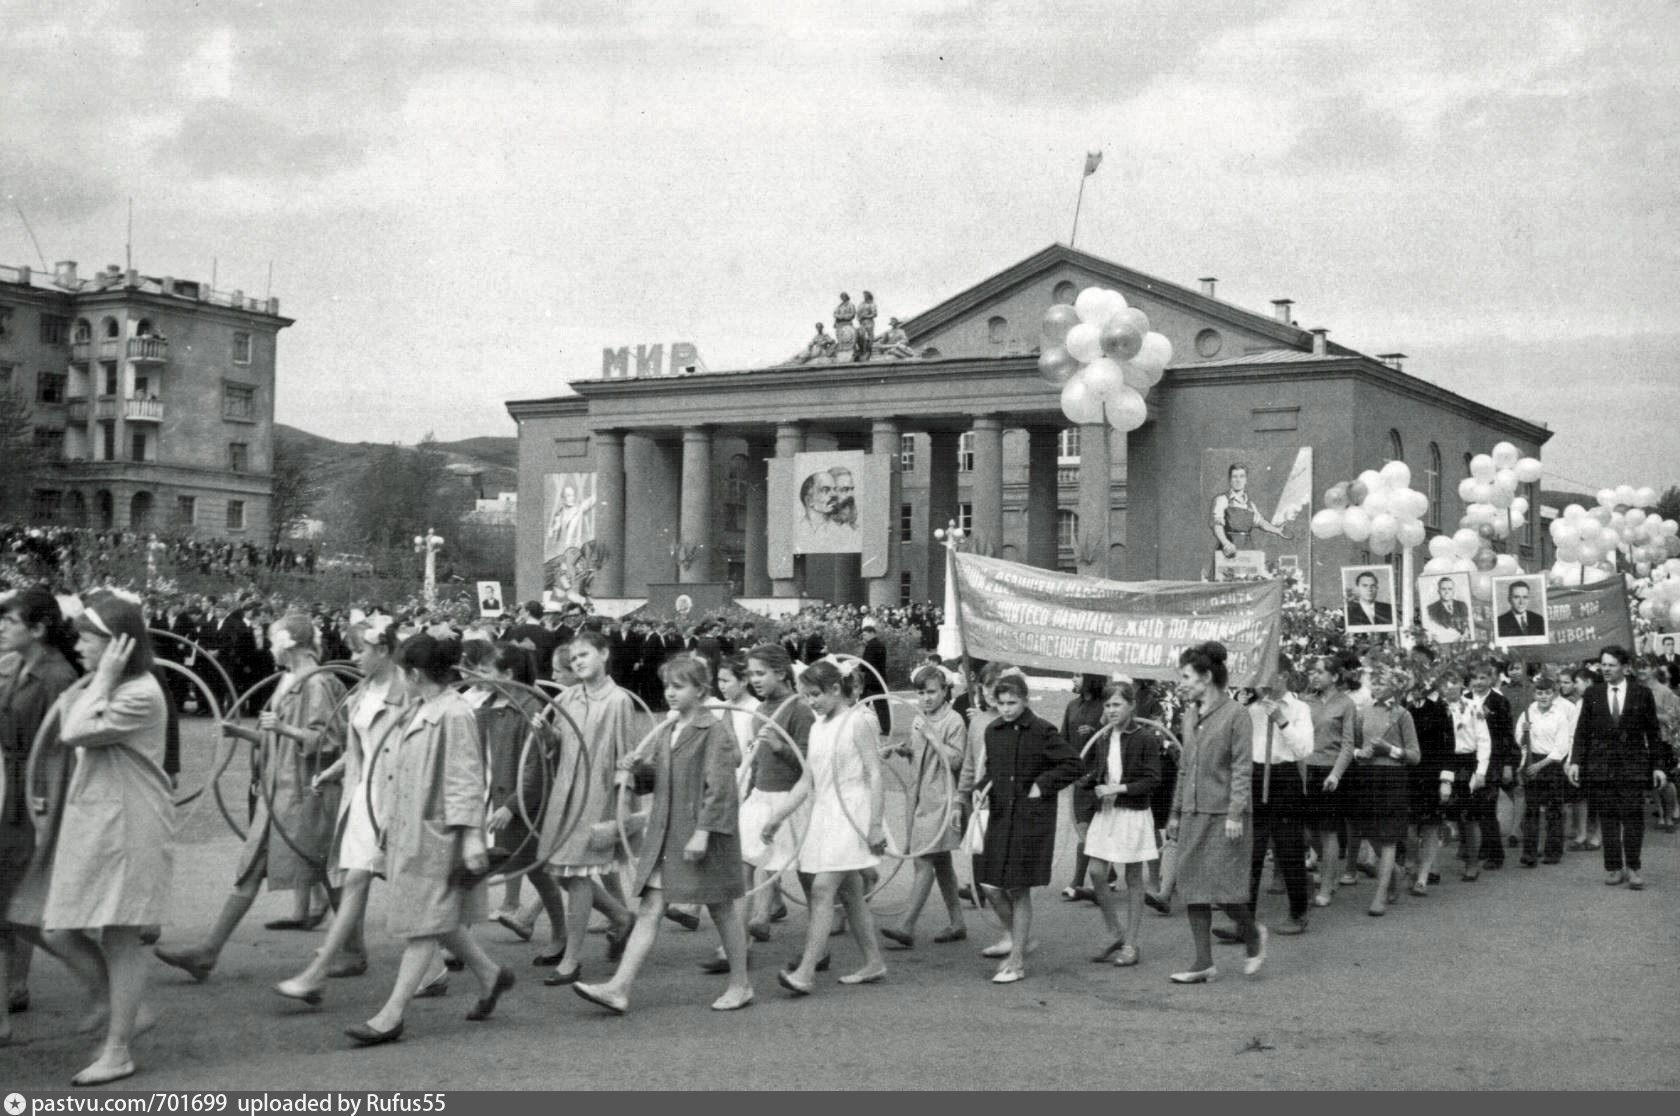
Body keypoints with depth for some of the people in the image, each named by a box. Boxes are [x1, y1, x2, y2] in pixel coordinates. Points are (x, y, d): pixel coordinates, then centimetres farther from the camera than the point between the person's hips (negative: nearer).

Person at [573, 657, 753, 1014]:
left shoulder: (715, 731, -11)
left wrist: (703, 832, -22)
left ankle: (741, 984, 22)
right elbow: (656, 778, 19)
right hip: (663, 833, 7)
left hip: (702, 835, -7)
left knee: (722, 908, 7)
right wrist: (636, 767, -3)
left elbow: (719, 787, -16)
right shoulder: (667, 731, 12)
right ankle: (619, 989, -4)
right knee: (648, 910, 1)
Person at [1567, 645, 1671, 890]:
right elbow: (1582, 730, 7)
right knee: (1608, 818, 2)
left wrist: (1658, 765, 2)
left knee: (1633, 816, -6)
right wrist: (1576, 761, -1)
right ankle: (1613, 868, 9)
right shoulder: (1592, 694, 7)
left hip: (1632, 765, -1)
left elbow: (1653, 732, 5)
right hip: (1601, 765, 1)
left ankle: (1633, 868, 3)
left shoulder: (1642, 694, 3)